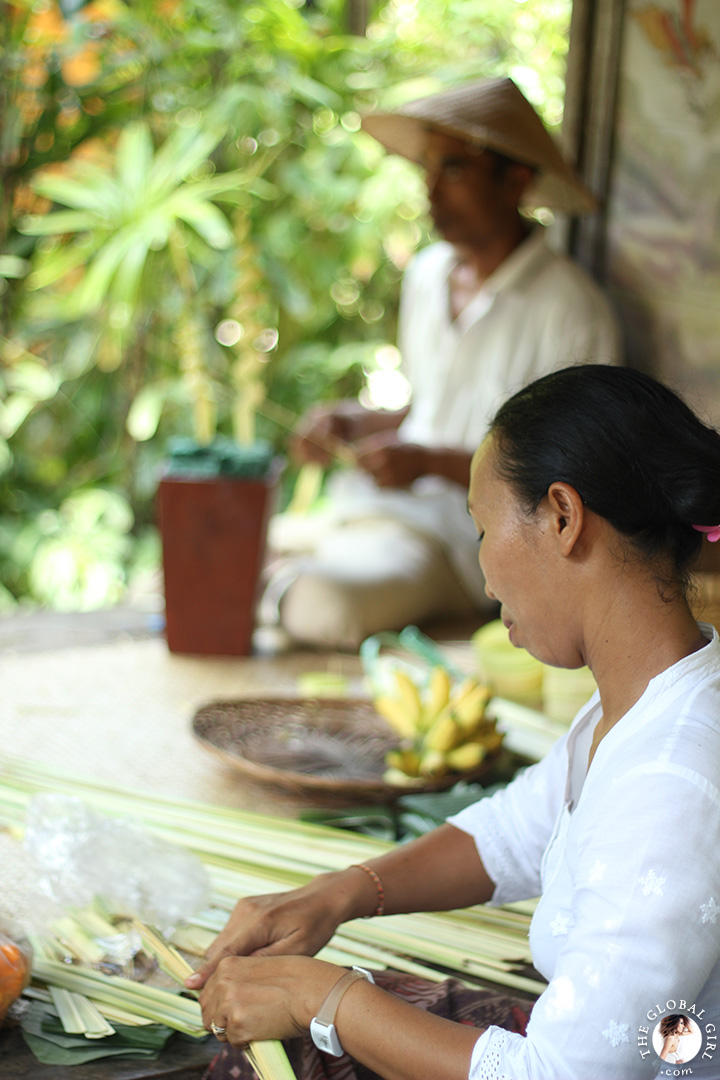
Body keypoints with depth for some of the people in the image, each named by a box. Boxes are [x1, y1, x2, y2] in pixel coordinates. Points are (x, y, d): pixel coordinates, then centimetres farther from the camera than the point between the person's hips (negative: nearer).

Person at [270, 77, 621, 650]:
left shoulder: (572, 310, -10)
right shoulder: (427, 273, 14)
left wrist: (430, 462, -17)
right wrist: (351, 421, 6)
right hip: (375, 498, 6)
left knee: (321, 605, -29)